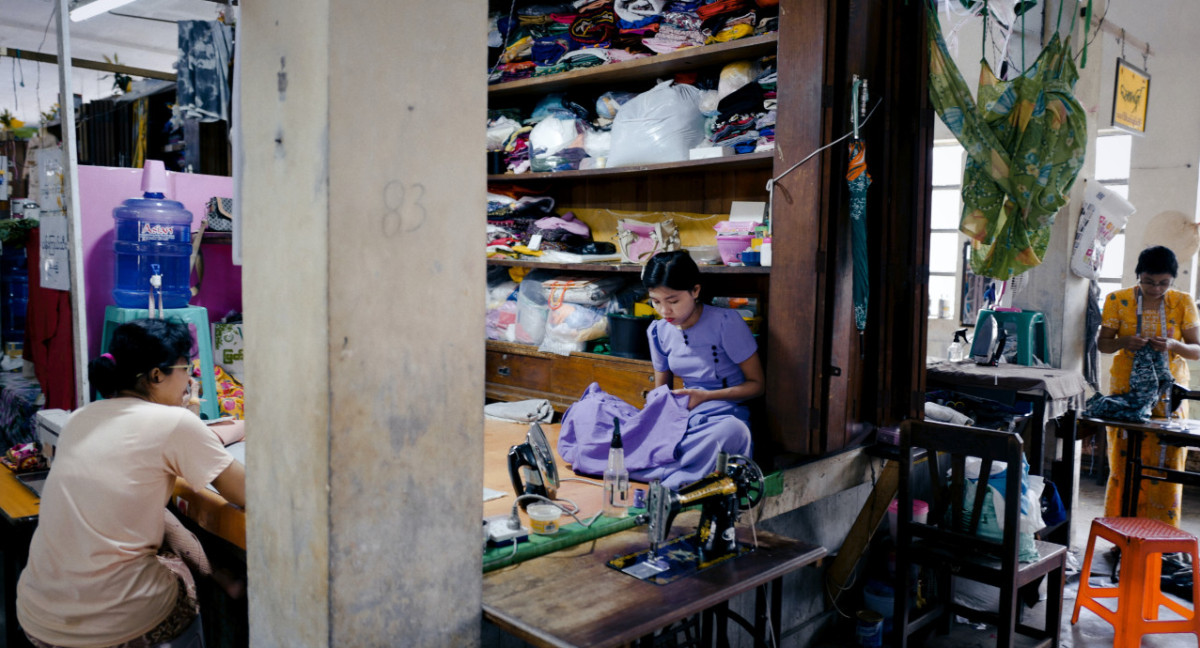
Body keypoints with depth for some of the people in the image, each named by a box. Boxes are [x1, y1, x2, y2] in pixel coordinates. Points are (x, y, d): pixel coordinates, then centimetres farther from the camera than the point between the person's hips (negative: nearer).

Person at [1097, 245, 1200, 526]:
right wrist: (1124, 342, -18)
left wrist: (1173, 345, -20)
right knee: (1124, 464, 1)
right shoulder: (1118, 300, 0)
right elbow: (1102, 343, 4)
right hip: (1126, 392, 0)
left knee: (1166, 464, -1)